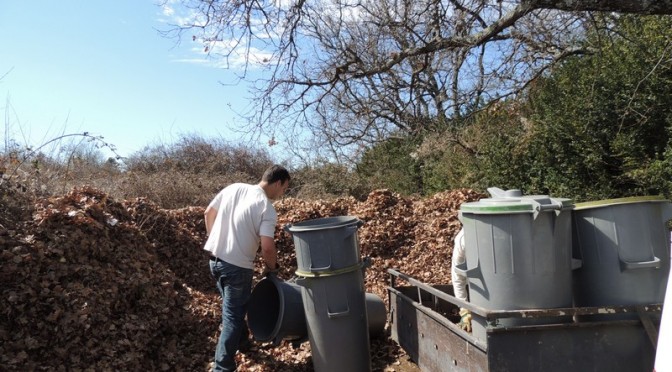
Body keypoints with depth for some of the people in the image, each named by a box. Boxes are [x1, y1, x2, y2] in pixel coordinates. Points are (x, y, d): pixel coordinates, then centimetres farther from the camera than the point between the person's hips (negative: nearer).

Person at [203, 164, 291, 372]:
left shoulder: (233, 188, 3)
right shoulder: (267, 208, -16)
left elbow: (209, 212, 11)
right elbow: (267, 247, -22)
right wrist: (272, 267, -2)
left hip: (215, 259, 8)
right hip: (237, 266, -7)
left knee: (233, 308, 26)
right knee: (233, 316, 5)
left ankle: (241, 341, 45)